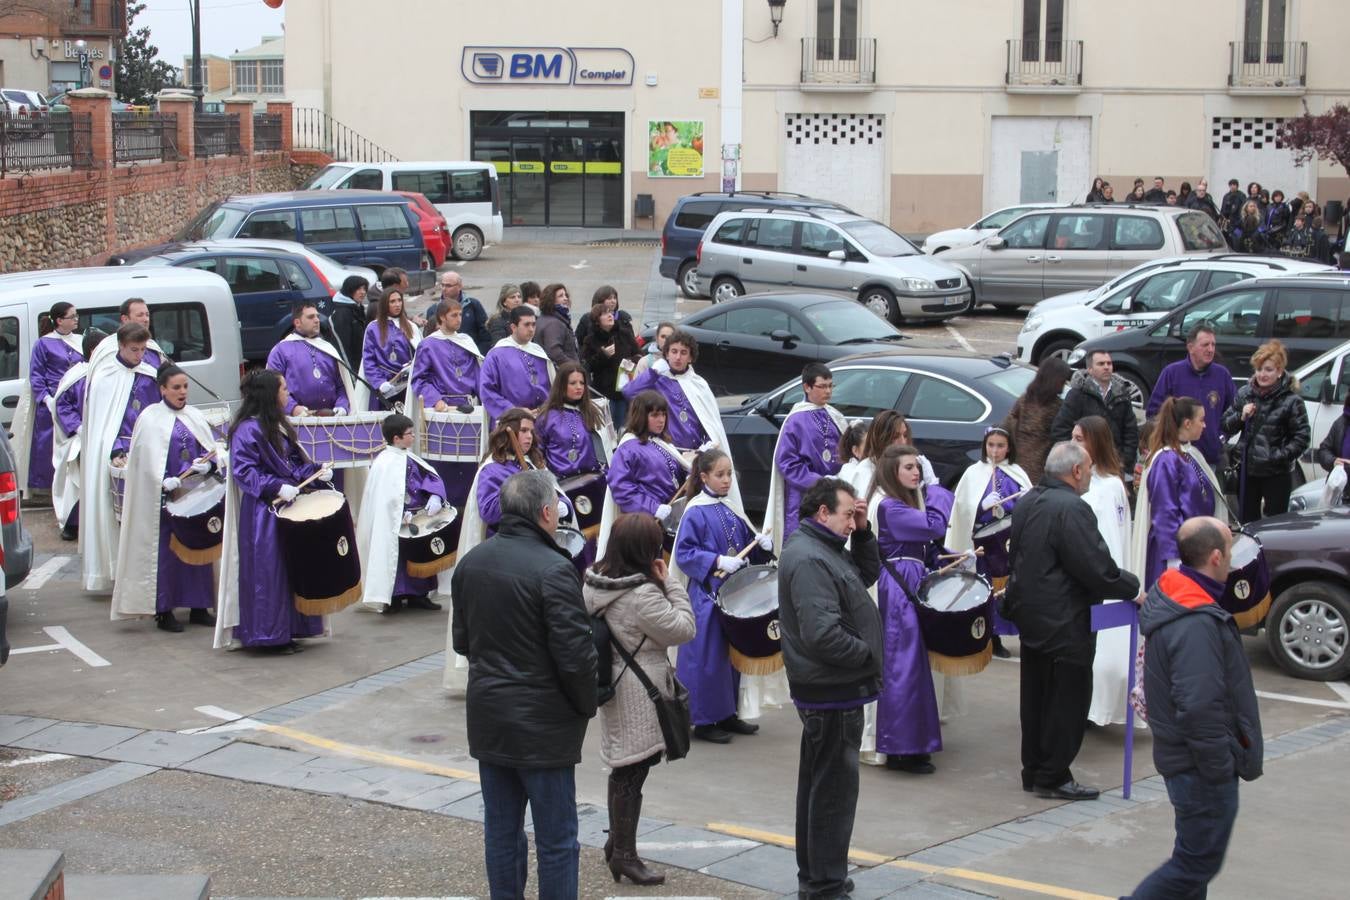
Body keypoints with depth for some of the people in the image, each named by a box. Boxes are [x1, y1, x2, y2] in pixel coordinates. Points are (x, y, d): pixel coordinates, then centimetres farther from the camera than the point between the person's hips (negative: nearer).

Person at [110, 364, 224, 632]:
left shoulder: (195, 416, 13)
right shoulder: (150, 418, -2)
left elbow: (214, 449, 9)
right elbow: (146, 459, -8)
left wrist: (209, 462, -13)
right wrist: (165, 482, -21)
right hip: (164, 496, -5)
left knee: (199, 547, 6)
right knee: (165, 551, -3)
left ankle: (199, 607, 15)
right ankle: (163, 611, 4)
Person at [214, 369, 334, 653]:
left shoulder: (278, 424, 12)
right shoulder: (248, 429, -15)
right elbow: (242, 470, -20)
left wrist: (315, 471, 2)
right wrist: (276, 487, -26)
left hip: (287, 506, 9)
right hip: (262, 513, -9)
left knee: (291, 569, 12)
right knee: (267, 572, -5)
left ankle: (287, 631, 20)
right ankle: (267, 635, 3)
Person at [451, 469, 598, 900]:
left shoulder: (470, 562, 4)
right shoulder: (553, 569, -20)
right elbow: (575, 654, -19)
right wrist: (587, 705, -4)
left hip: (487, 718, 7)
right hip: (542, 725, -7)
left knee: (501, 830, 15)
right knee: (556, 839, 2)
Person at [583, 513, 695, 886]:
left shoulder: (595, 582, 4)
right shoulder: (642, 595, -24)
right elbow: (684, 629, -14)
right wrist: (670, 582, -11)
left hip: (613, 684, 9)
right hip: (638, 696, -9)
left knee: (624, 769, 19)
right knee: (633, 771, 1)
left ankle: (617, 840, 30)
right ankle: (625, 854, 10)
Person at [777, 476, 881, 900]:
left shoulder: (821, 549, 11)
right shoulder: (809, 559, -22)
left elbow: (867, 575, 19)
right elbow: (823, 634, -29)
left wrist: (863, 533, 5)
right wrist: (869, 653, -16)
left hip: (827, 690, 11)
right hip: (833, 692, -11)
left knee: (819, 784, 18)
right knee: (835, 788, -4)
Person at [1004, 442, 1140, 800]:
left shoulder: (1027, 503, 9)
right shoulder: (1071, 509, -21)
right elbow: (1097, 569, -22)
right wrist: (1133, 588, -8)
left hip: (1029, 616, 9)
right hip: (1064, 623, -9)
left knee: (1036, 697, 16)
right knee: (1067, 701, 1)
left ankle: (1034, 770, 24)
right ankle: (1053, 777, 7)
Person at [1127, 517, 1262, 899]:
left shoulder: (1171, 599, 7)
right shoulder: (1197, 625, -27)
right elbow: (1200, 709, -30)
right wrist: (1221, 767, -20)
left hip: (1182, 756, 11)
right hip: (1203, 768, -11)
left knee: (1195, 855, 19)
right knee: (1198, 863, -1)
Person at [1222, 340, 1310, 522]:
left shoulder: (1291, 400, -9)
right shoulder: (1244, 393, 4)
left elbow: (1302, 437, -8)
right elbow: (1226, 426, 9)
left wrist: (1281, 456, -18)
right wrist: (1241, 417, -9)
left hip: (1277, 474, -4)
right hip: (1246, 470, 4)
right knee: (1246, 521, 13)